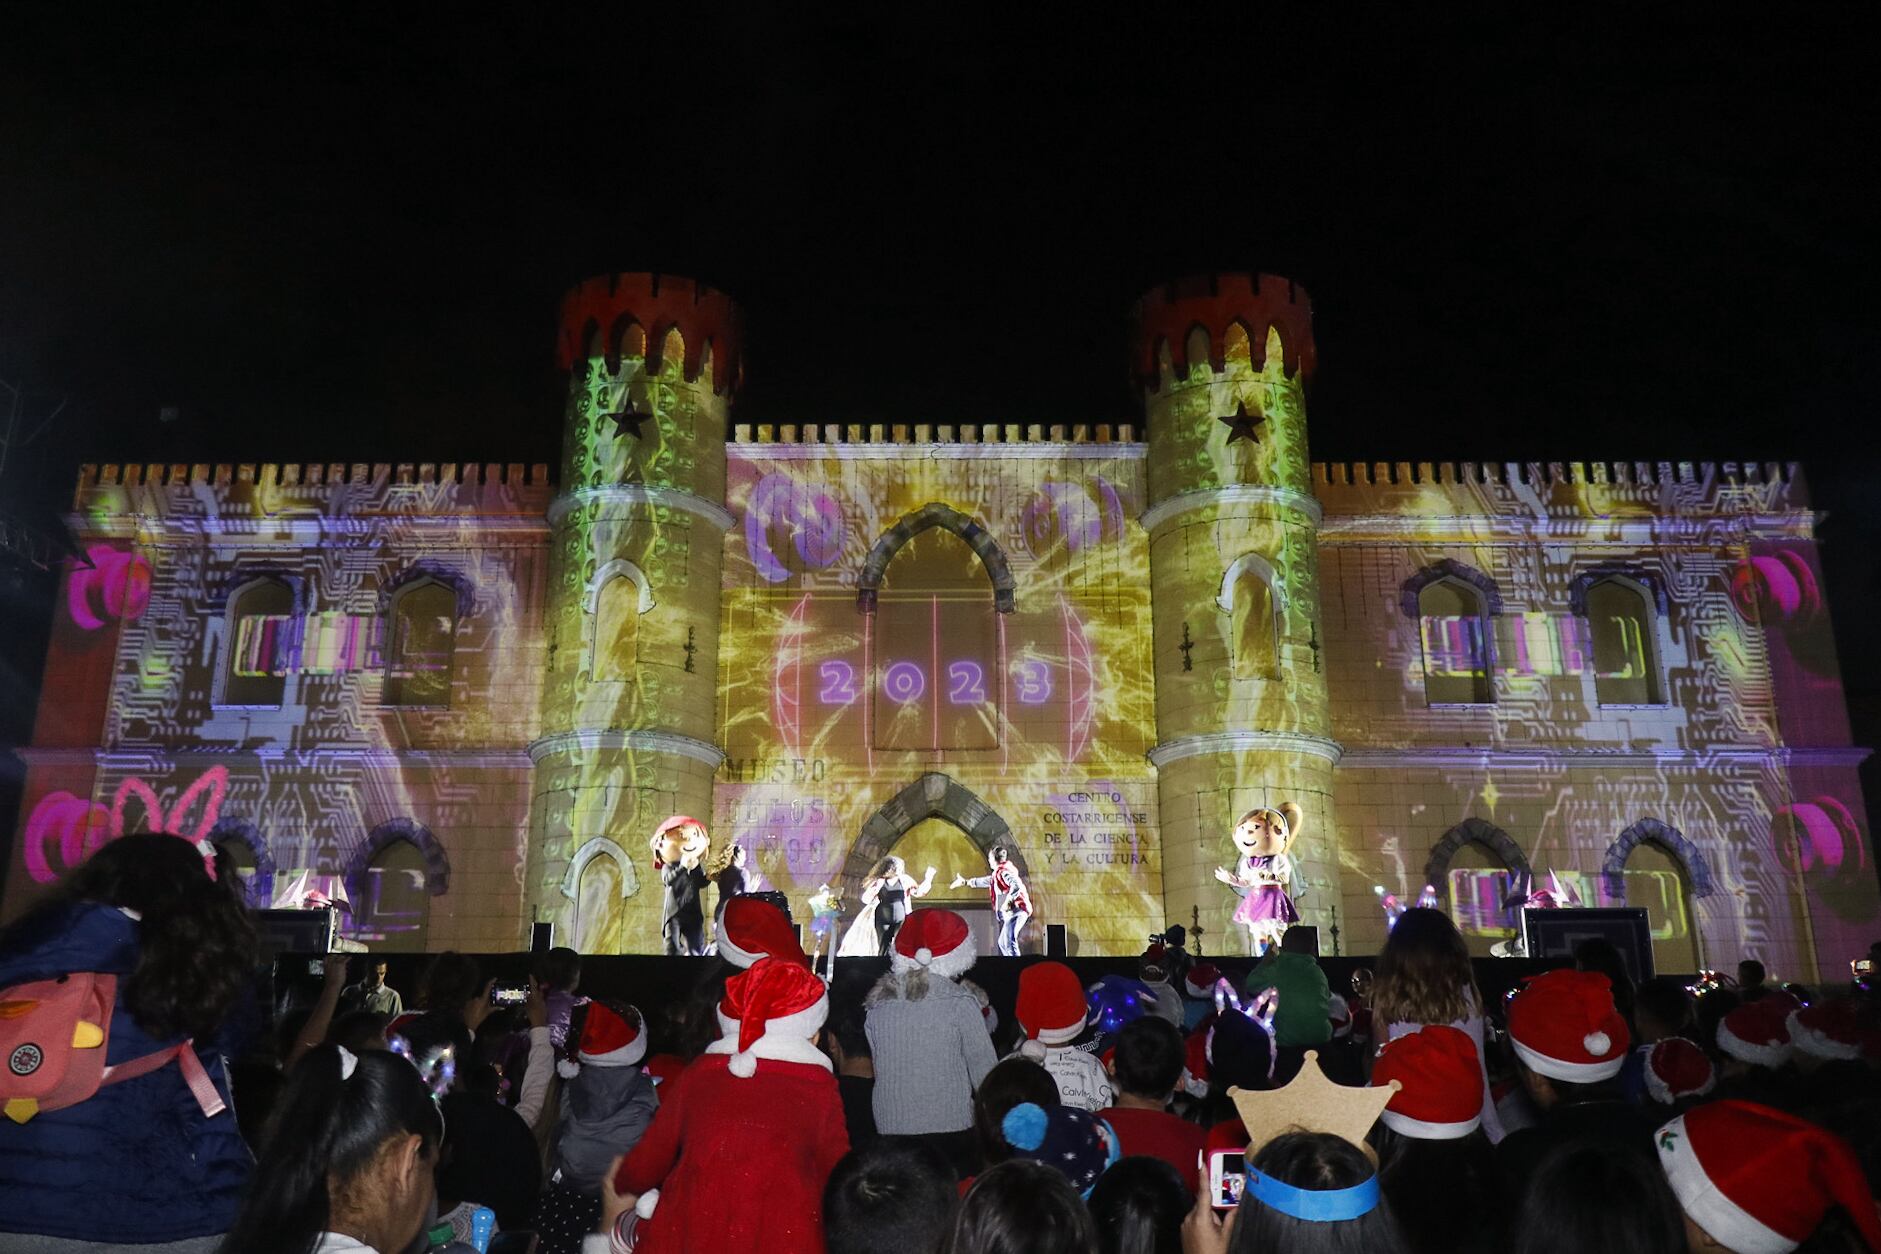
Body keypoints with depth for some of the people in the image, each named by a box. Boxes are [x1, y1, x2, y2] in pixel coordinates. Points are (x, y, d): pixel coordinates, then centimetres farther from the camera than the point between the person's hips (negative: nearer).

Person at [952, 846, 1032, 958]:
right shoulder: (998, 873, 21)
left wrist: (1008, 901, -30)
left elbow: (1017, 886, -28)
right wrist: (966, 882, 45)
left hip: (1015, 911, -11)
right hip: (1011, 913, 11)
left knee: (1009, 942, -20)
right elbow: (986, 881, 37)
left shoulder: (1003, 871, -11)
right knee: (1002, 942, 16)